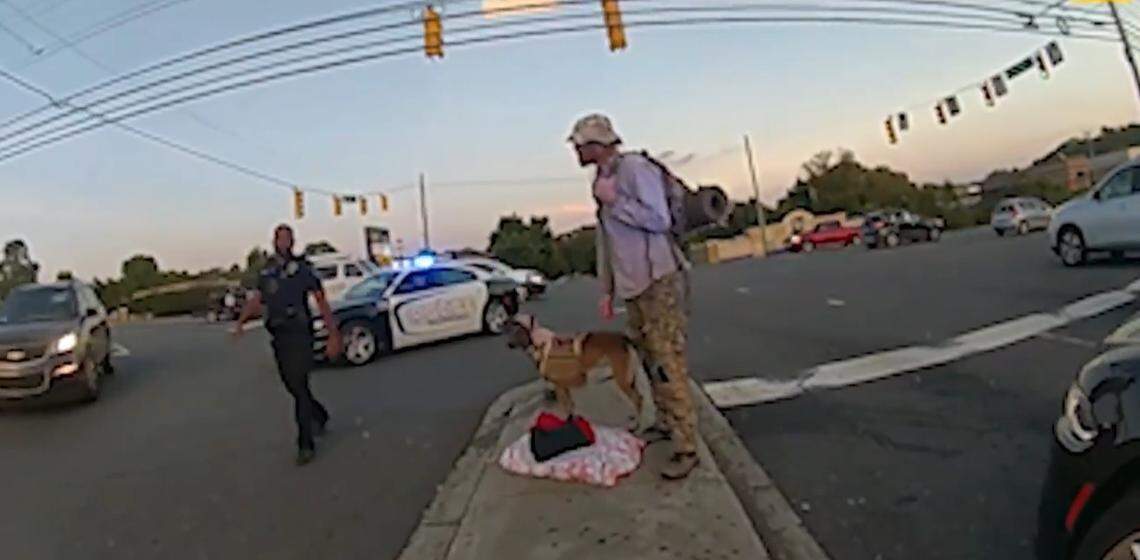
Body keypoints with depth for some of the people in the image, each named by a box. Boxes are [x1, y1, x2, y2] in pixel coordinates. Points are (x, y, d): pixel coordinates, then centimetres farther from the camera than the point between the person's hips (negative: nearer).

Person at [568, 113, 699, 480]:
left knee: (668, 362, -9)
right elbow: (605, 240, 18)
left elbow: (659, 220, -19)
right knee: (649, 359, 13)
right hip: (633, 285, 9)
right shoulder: (602, 180, 15)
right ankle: (665, 423, 27)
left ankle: (686, 448, -3)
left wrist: (613, 200, -15)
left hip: (659, 280, -8)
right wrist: (606, 290, 17)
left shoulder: (635, 168, -11)